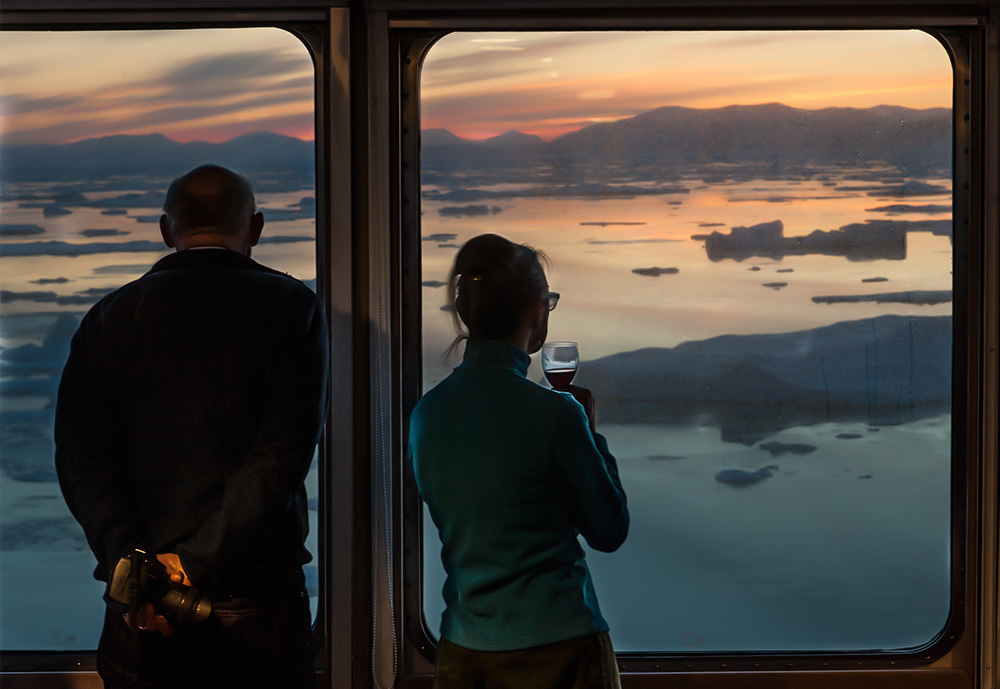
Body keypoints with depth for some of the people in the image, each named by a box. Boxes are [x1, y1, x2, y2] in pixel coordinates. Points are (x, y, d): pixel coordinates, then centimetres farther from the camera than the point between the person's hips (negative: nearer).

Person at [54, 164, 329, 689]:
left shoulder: (108, 318, 7)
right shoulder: (292, 307, 0)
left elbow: (81, 459, -5)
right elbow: (282, 455, -12)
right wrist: (195, 563, -15)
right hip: (259, 603, -2)